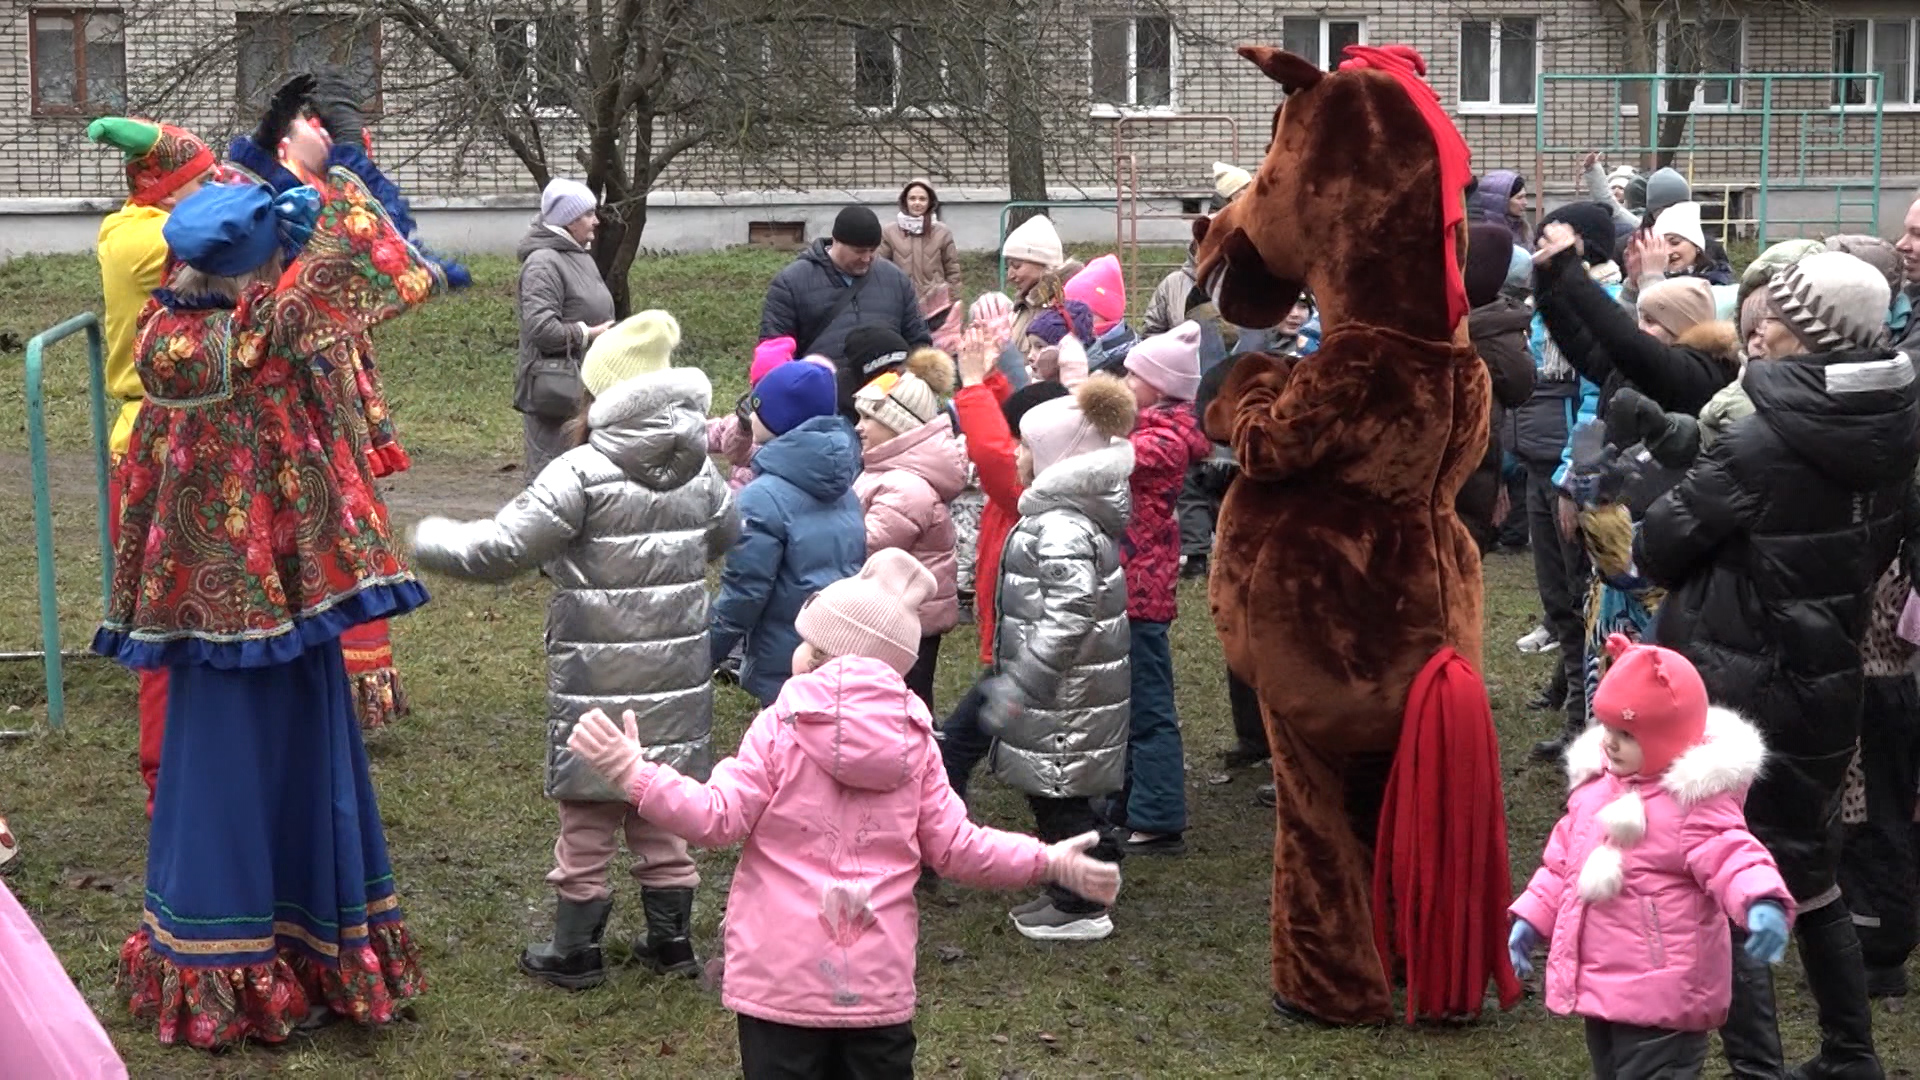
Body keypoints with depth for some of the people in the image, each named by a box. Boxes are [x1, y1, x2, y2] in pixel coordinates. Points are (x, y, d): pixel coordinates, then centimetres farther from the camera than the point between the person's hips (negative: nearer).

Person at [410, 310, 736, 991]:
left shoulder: (582, 474, -18)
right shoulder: (700, 470, 2)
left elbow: (498, 551, -18)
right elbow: (726, 537, 21)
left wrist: (428, 541, -1)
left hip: (597, 681, -5)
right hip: (676, 677, 6)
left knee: (588, 819, 7)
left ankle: (575, 953, 18)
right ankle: (670, 940, 26)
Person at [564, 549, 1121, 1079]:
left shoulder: (781, 727, -9)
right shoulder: (915, 740, 2)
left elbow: (719, 817, -13)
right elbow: (954, 846, 2)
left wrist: (632, 772, -15)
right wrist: (1049, 862, 14)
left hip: (782, 982, -3)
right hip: (881, 984, 4)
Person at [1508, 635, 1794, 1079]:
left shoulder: (1693, 801, -16)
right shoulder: (1595, 784, 8)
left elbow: (1731, 857, -29)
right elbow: (1563, 860, 19)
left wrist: (1763, 903, -48)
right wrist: (1532, 917, 18)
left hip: (1659, 996, -9)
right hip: (1597, 988, 9)